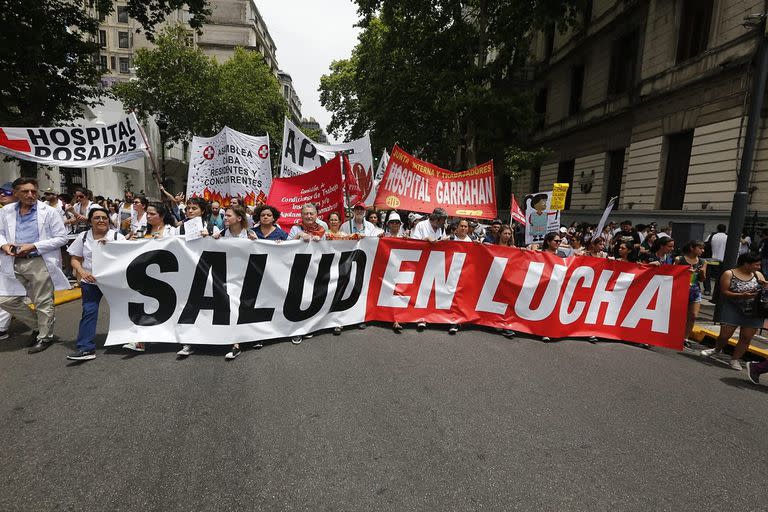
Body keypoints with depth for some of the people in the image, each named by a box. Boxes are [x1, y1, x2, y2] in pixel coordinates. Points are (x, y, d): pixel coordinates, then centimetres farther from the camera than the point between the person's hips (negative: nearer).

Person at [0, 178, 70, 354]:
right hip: (15, 263, 5)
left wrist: (33, 246, -14)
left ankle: (44, 336, 21)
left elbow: (61, 238, -6)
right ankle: (38, 325, 29)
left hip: (40, 262, -5)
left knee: (43, 302, 4)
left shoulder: (49, 212, -4)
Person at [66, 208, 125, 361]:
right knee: (89, 312, -7)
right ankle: (86, 348, -6)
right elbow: (75, 259, 7)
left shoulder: (117, 237, -2)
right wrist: (82, 272, -12)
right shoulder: (83, 237, 4)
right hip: (90, 281, 1)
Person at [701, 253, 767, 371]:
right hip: (733, 309, -3)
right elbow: (724, 292, -9)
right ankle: (717, 349, 28)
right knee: (724, 335, -2)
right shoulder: (729, 274, -6)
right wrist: (741, 295, -23)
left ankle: (735, 359, 18)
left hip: (754, 312, 3)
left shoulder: (758, 275, 6)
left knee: (746, 338, 4)